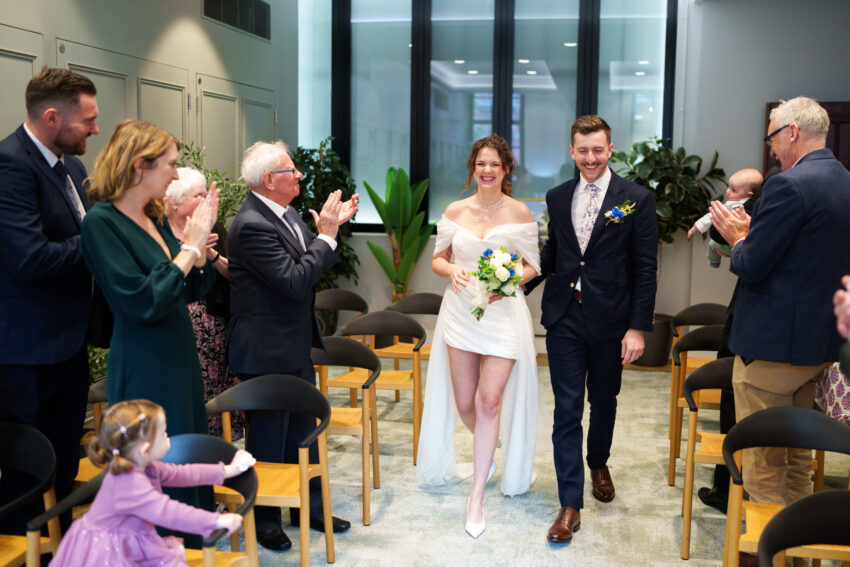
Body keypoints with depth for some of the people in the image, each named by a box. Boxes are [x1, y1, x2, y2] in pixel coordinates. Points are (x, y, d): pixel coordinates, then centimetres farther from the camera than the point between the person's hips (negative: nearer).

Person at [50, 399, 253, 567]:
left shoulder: (144, 468, 4)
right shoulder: (128, 484, -26)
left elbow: (180, 473, 13)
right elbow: (168, 512, -30)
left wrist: (227, 470, 15)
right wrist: (217, 521, -30)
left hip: (130, 544, 10)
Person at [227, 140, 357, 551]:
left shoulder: (283, 213, 5)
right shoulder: (251, 225, -24)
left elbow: (306, 260, 12)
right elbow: (295, 282, -28)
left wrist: (328, 226, -1)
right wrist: (326, 236, -20)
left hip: (296, 347, 9)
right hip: (266, 351, -9)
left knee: (303, 428, 20)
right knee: (269, 436, 7)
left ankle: (308, 505, 35)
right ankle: (264, 518, 25)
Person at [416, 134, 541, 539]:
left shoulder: (519, 213, -1)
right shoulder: (455, 211, 4)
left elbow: (532, 266, 3)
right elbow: (437, 259, 11)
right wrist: (451, 269, -12)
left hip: (503, 313, -3)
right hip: (460, 312, 3)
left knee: (490, 401, -8)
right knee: (464, 404, 10)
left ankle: (476, 498, 3)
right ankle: (487, 454, 44)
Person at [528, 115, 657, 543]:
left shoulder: (637, 199, -5)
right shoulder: (557, 197, 6)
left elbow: (646, 269, -7)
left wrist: (638, 327, -11)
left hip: (610, 322, -1)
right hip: (564, 319, 2)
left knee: (603, 401, 17)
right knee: (567, 410, 0)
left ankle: (599, 463, 46)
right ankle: (571, 505, 6)